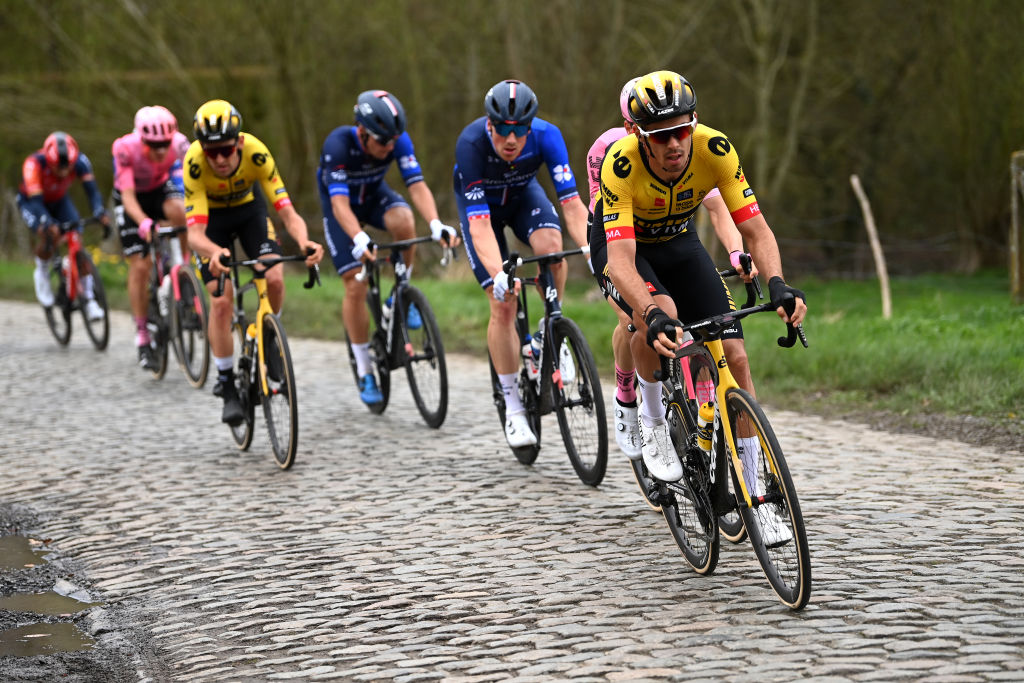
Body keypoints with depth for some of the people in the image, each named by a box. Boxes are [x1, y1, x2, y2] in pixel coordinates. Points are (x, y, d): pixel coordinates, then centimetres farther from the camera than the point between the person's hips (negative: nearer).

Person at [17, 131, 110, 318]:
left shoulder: (80, 161, -30)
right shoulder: (34, 164, -38)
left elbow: (91, 189, -36)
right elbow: (35, 200, -43)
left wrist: (100, 213, -56)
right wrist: (48, 224, -60)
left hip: (59, 201, 3)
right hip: (31, 201, -3)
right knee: (47, 235, -31)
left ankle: (89, 299, -9)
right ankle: (41, 273, 1)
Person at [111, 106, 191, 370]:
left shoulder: (179, 144, -28)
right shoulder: (125, 148, -34)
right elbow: (128, 196, -35)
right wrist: (143, 222, -54)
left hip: (161, 188, 2)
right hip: (134, 199, -2)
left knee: (178, 209, -35)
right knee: (139, 265, -10)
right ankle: (142, 338, 0)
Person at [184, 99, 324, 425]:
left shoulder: (256, 153, -34)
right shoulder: (195, 163, -36)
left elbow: (288, 213, -35)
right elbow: (195, 232, -41)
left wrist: (304, 240, -57)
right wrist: (214, 252, -63)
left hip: (248, 207, 1)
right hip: (212, 216, -1)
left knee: (274, 279, -21)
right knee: (221, 300, -15)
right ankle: (226, 385, 1)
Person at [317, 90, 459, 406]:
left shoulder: (398, 140, -26)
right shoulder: (338, 144, -35)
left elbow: (417, 186, -32)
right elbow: (340, 203, -42)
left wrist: (436, 224, -50)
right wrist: (359, 240, -59)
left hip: (375, 195, 2)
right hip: (340, 204, -2)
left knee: (404, 222, -34)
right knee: (355, 286, -11)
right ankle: (365, 373, 3)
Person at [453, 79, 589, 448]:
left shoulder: (546, 136, -32)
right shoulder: (471, 144, -37)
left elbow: (572, 203, -34)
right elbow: (480, 224, -40)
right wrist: (498, 275, -54)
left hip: (523, 193, 2)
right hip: (479, 203, -2)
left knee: (551, 245, -32)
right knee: (503, 304, -12)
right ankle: (513, 407, 0)